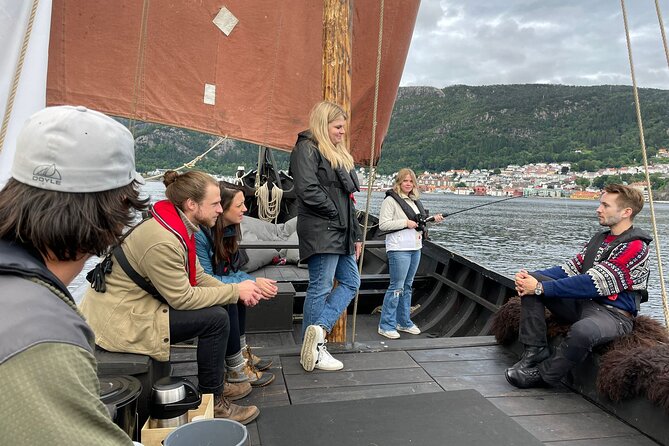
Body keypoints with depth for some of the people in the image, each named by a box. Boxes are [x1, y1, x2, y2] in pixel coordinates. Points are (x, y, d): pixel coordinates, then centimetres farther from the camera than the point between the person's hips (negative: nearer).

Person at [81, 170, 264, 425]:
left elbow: (197, 277, 6)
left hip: (133, 303, 10)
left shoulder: (177, 227, 2)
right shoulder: (163, 242, -28)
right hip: (119, 321, -10)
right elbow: (183, 298, -23)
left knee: (219, 306, 7)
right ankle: (212, 401, 0)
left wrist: (236, 291, -9)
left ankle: (216, 383, 19)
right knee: (216, 319, -17)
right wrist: (236, 291, -17)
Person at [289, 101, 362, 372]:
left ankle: (318, 330, 3)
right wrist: (336, 214, -11)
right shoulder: (307, 149, -8)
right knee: (320, 288, -4)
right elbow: (308, 190, -22)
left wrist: (356, 234, 17)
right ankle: (314, 350, 6)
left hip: (340, 233, 10)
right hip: (320, 232, -10)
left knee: (351, 282, 9)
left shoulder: (339, 154, 21)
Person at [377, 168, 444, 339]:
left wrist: (433, 219, 11)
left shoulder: (415, 201, 18)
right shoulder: (391, 200, -7)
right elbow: (383, 224, -14)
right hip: (399, 249, -8)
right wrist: (406, 223, -17)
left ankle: (404, 322, 23)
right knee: (397, 286, -8)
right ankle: (386, 325, 0)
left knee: (407, 286, 14)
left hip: (415, 248, 8)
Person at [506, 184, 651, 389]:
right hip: (581, 302, 8)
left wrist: (541, 287, -25)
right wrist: (532, 277, -9)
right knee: (532, 280, -7)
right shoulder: (600, 238, 14)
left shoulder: (635, 247, -14)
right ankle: (535, 351, -11)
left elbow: (592, 283, -23)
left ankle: (543, 375, -14)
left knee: (582, 331, -41)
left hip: (613, 314, -8)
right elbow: (571, 268, 9)